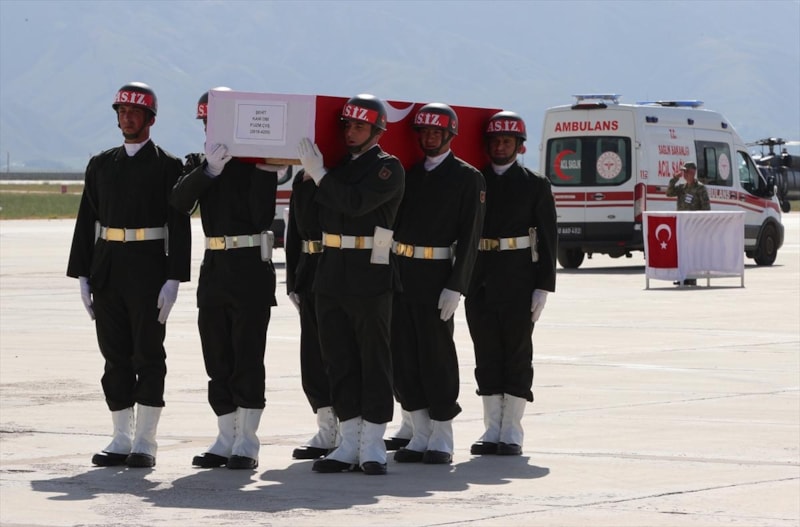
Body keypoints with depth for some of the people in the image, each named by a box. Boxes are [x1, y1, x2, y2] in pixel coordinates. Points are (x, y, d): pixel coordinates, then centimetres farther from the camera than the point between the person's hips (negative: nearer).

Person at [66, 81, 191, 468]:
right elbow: (86, 222, 12)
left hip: (148, 268, -4)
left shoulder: (167, 166, 0)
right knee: (115, 356, 6)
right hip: (107, 269, 4)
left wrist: (173, 279, -13)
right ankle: (121, 440, 11)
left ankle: (145, 443, 1)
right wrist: (82, 275, 5)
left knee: (148, 355, -2)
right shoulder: (101, 165, 12)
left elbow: (179, 226, -5)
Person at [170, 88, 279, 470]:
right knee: (218, 361, 7)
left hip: (251, 268, -5)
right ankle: (226, 440, 14)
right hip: (213, 267, 5)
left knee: (247, 359, -3)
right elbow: (180, 202, -9)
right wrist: (208, 170, -22)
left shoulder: (257, 160, -2)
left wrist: (263, 172, -19)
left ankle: (247, 443, 1)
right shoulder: (199, 163, 9)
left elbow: (262, 217, -11)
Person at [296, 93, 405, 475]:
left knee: (374, 361, 0)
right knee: (339, 361, 8)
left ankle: (373, 447, 4)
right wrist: (310, 173, 6)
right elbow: (310, 211, 18)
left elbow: (357, 202, -21)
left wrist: (319, 174, -16)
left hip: (369, 277, -7)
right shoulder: (338, 164, 14)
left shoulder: (388, 168, -5)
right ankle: (349, 445, 13)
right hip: (330, 275, 7)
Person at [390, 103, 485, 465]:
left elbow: (469, 236, -7)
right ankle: (420, 436, 13)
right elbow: (392, 220, 16)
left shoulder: (467, 177, -1)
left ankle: (441, 440, 7)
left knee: (436, 355, -1)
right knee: (403, 355, 5)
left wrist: (456, 286, -14)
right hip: (400, 272, 5)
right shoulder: (409, 173, 13)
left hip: (436, 276, -5)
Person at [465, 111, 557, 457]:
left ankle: (512, 432, 4)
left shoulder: (535, 185, 4)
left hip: (518, 280, -2)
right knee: (486, 354, 5)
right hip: (479, 281, 2)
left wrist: (543, 287, -7)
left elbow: (547, 239, 1)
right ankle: (492, 430, 11)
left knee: (517, 353, 0)